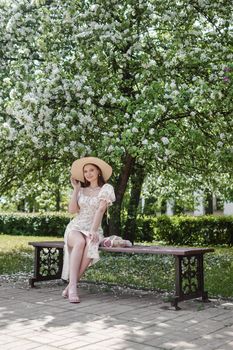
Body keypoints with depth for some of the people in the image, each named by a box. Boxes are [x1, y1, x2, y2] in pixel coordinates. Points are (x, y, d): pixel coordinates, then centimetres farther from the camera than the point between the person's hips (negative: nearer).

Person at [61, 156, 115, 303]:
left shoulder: (106, 188, 2)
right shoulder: (81, 190, 14)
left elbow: (101, 210, -11)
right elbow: (72, 210, 0)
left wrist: (93, 231, -23)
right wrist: (76, 188, 3)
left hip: (93, 230, -2)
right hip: (75, 228, 2)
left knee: (90, 247, -37)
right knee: (80, 242, -36)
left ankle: (70, 287, -30)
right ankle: (73, 287, -39)